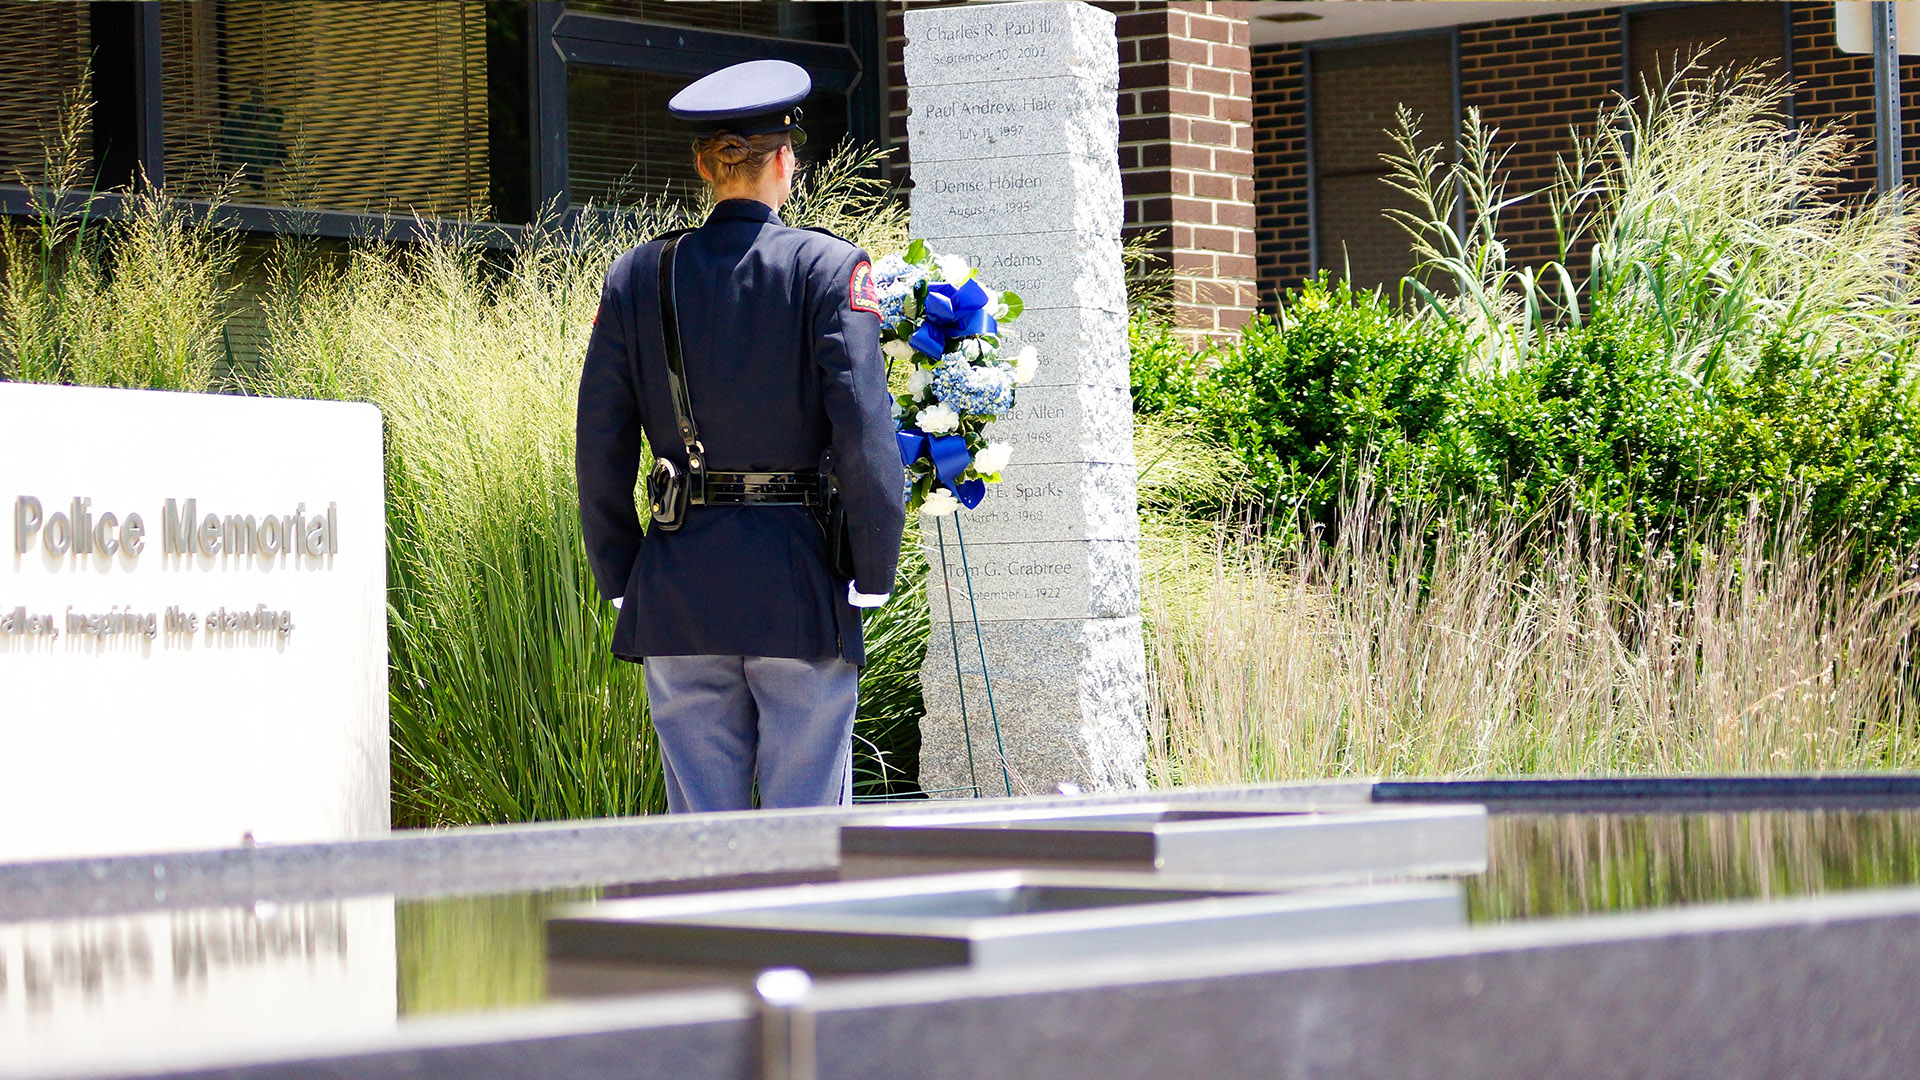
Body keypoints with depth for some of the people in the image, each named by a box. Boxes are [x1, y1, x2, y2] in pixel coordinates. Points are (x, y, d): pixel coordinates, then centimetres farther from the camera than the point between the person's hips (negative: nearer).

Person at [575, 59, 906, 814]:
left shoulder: (637, 277, 4)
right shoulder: (829, 269, -5)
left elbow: (599, 447, 5)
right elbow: (865, 432, -11)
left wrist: (619, 580, 13)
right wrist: (872, 576, -2)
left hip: (679, 586, 3)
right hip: (798, 582, -3)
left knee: (700, 825, 8)